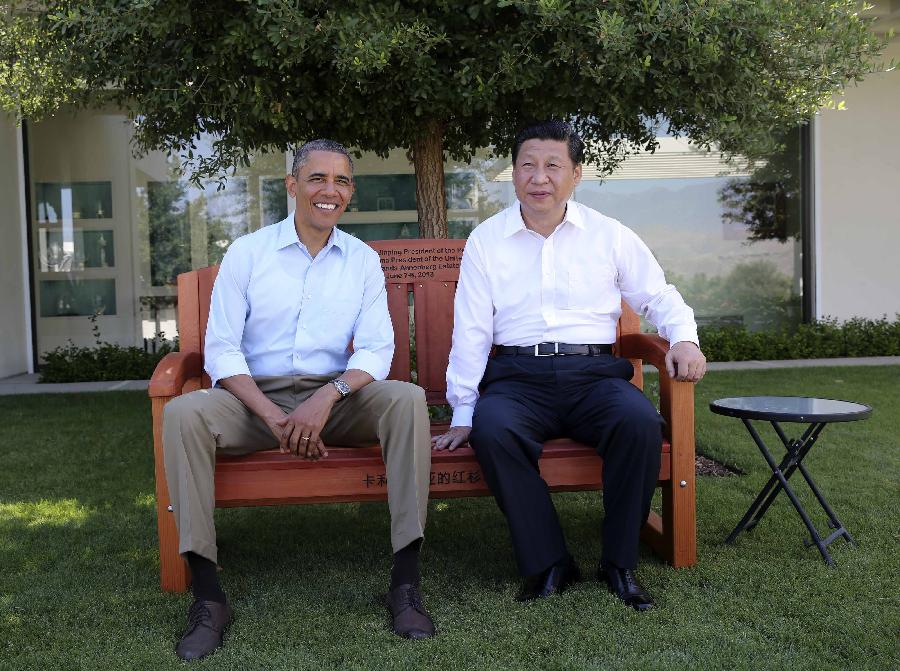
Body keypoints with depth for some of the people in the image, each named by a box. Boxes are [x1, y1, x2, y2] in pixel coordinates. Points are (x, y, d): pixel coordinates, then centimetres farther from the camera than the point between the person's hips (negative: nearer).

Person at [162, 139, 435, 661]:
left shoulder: (363, 260, 8)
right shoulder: (247, 252, 3)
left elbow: (376, 350, -2)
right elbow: (221, 350, -4)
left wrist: (328, 397, -22)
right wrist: (272, 415, -19)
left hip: (335, 397, 1)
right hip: (257, 397, 0)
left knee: (408, 399, -28)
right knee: (183, 414, -29)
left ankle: (406, 582, -24)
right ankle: (208, 594, -23)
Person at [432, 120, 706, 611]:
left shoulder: (609, 235, 11)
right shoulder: (485, 240, 10)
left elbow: (659, 297, 16)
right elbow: (470, 331, 6)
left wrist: (683, 338, -6)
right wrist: (462, 415, 1)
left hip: (594, 373, 1)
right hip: (518, 376, 0)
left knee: (640, 421, -31)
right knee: (492, 429, -33)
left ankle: (620, 563, -12)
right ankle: (548, 564, -17)